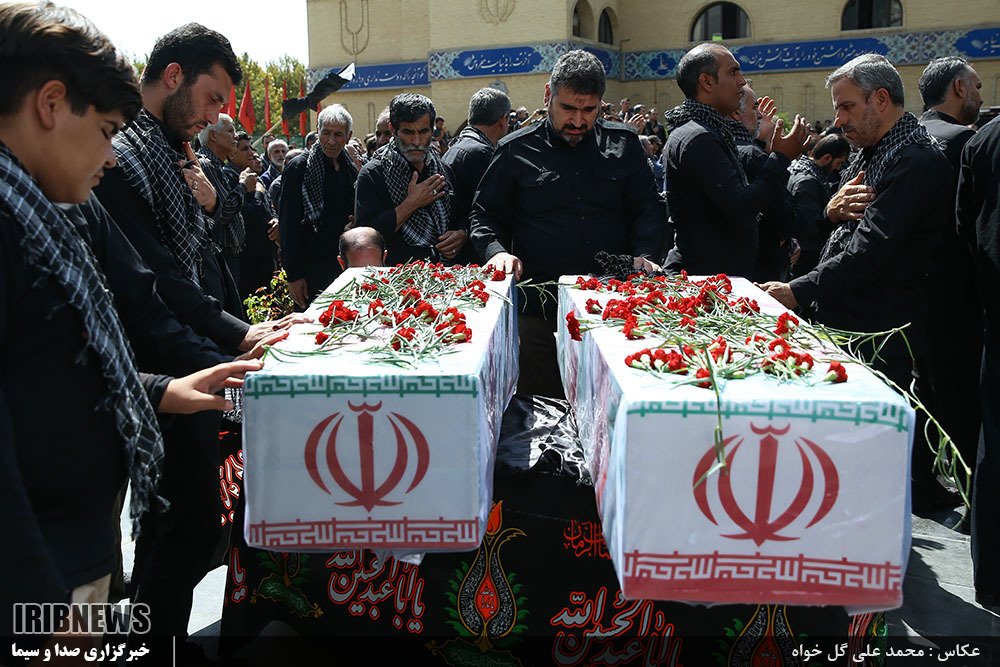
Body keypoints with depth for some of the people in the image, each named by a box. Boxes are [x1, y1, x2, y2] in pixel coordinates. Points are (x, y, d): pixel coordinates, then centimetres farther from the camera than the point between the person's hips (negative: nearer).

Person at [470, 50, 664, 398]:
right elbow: (486, 214, 9)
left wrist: (643, 254, -6)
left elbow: (647, 208, 12)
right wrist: (497, 251, -10)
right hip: (538, 310, -1)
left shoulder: (624, 144, 9)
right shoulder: (516, 150, 5)